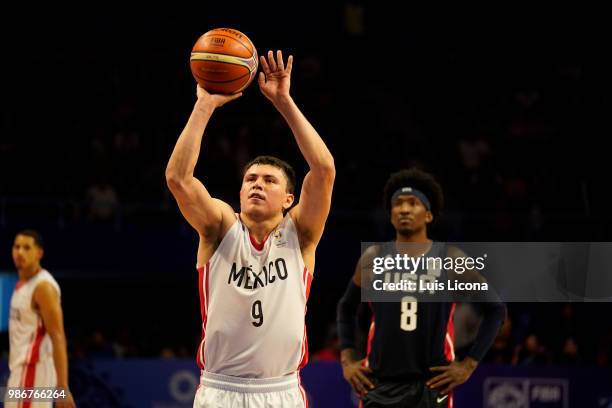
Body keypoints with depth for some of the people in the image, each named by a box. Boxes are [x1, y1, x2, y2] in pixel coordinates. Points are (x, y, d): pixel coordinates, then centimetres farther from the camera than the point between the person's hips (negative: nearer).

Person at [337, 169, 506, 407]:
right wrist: (347, 359, 10)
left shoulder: (451, 260, -1)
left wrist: (469, 364, 1)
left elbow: (495, 309, 6)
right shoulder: (373, 259, 5)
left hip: (432, 385, -2)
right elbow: (346, 307, 20)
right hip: (380, 385, 2)